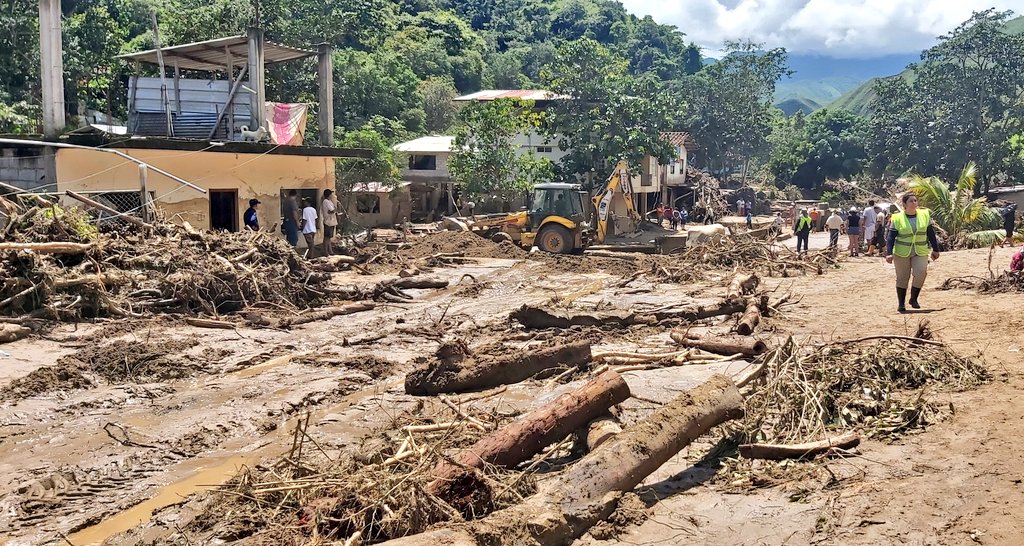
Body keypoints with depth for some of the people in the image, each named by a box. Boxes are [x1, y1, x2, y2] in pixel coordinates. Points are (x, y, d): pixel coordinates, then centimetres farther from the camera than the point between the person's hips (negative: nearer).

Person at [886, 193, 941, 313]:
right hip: (902, 253, -2)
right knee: (902, 278, 3)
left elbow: (931, 233, 11)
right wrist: (889, 253, -14)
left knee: (921, 274, -16)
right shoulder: (897, 218, -4)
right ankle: (901, 303, 14)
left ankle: (914, 299, 3)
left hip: (920, 252, 2)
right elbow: (891, 237, -5)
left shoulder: (925, 215, 4)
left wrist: (935, 249, 14)